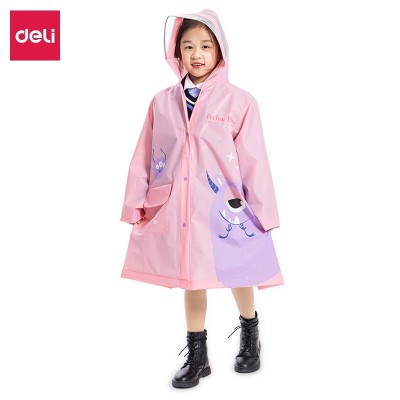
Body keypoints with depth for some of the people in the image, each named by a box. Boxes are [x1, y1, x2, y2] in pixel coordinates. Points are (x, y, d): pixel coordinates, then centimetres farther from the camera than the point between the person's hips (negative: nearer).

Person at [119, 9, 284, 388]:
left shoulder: (239, 101, -7)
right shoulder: (162, 102, 2)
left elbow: (254, 161, -5)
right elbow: (144, 158, 6)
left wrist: (262, 211, -4)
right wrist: (137, 204, 6)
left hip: (227, 209, -2)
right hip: (179, 210, 3)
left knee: (239, 277, 13)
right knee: (191, 281, 13)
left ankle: (249, 340, 43)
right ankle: (197, 357, 31)